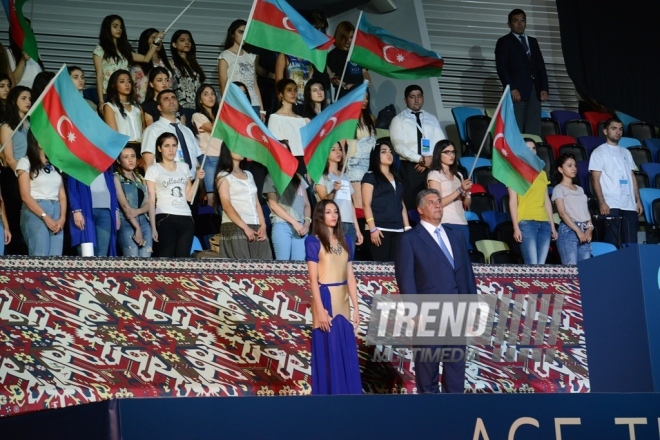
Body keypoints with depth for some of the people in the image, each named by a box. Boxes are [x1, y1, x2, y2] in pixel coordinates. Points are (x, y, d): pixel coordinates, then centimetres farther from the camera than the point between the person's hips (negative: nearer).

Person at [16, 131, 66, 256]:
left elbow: (62, 194, 14)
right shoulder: (25, 162, 4)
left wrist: (62, 218, -3)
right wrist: (45, 217, -12)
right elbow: (25, 196, -5)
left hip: (56, 211, 5)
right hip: (35, 212, -5)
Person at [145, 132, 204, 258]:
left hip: (186, 219, 4)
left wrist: (197, 179, 2)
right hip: (165, 219, -4)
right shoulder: (153, 169, 5)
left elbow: (188, 196, 13)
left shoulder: (184, 167, 17)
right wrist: (153, 227, -8)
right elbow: (151, 200, -1)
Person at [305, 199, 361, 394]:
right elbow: (313, 279, -10)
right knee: (328, 355, -2)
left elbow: (350, 276, 10)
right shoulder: (313, 241, -6)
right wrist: (320, 309, -17)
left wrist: (356, 308, 6)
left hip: (343, 303, 6)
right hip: (325, 300, -6)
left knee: (347, 355, 7)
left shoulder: (345, 241, 11)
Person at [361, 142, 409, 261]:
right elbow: (366, 204, -6)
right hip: (380, 229, -6)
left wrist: (407, 227, 12)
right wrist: (372, 229, -15)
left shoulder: (396, 178, 21)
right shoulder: (370, 177, 2)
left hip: (398, 230, 6)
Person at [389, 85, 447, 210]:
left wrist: (431, 159, -10)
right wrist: (421, 159, -15)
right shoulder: (398, 120, 4)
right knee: (411, 203, -8)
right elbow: (399, 146, -8)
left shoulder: (432, 119, 16)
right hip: (410, 167, -3)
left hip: (432, 167, 3)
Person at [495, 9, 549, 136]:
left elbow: (541, 66, 19)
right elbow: (501, 68, -4)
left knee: (534, 133, -3)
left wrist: (544, 88, 5)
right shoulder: (504, 42, 6)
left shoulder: (533, 42, 23)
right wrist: (512, 89, -15)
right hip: (517, 91, -5)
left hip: (534, 91, 5)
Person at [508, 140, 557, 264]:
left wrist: (552, 225, 15)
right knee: (532, 265, -14)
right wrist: (516, 227, -11)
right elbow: (512, 202, -3)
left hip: (544, 223, 5)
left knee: (541, 265, 0)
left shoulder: (542, 174, 18)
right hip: (526, 222, -5)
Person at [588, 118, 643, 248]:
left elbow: (632, 177, 20)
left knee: (631, 243, 1)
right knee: (612, 242, -8)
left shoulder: (626, 152, 20)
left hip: (629, 205, 5)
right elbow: (596, 180, -4)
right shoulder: (599, 152, 3)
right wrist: (602, 202, -15)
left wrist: (638, 200, 11)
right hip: (611, 205, -5)